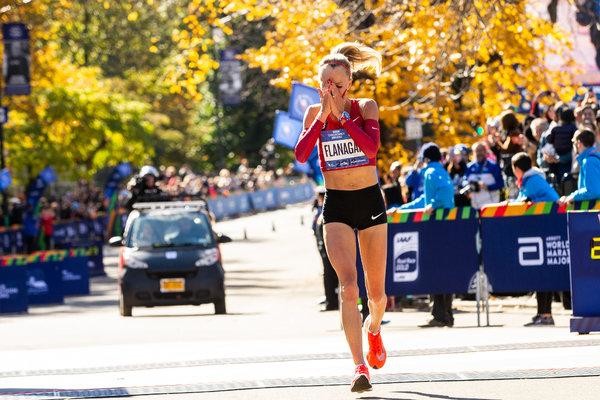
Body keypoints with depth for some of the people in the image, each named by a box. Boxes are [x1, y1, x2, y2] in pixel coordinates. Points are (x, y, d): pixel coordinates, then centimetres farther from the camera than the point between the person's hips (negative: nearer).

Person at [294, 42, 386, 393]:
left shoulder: (365, 108, -4)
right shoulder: (314, 114, 2)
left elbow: (372, 146, -22)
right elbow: (301, 154, -14)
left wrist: (341, 114, -22)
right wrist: (323, 115, -17)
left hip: (370, 201, 0)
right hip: (337, 206, 0)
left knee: (376, 292, 9)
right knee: (349, 286, -18)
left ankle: (373, 328, 45)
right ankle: (360, 366, -22)